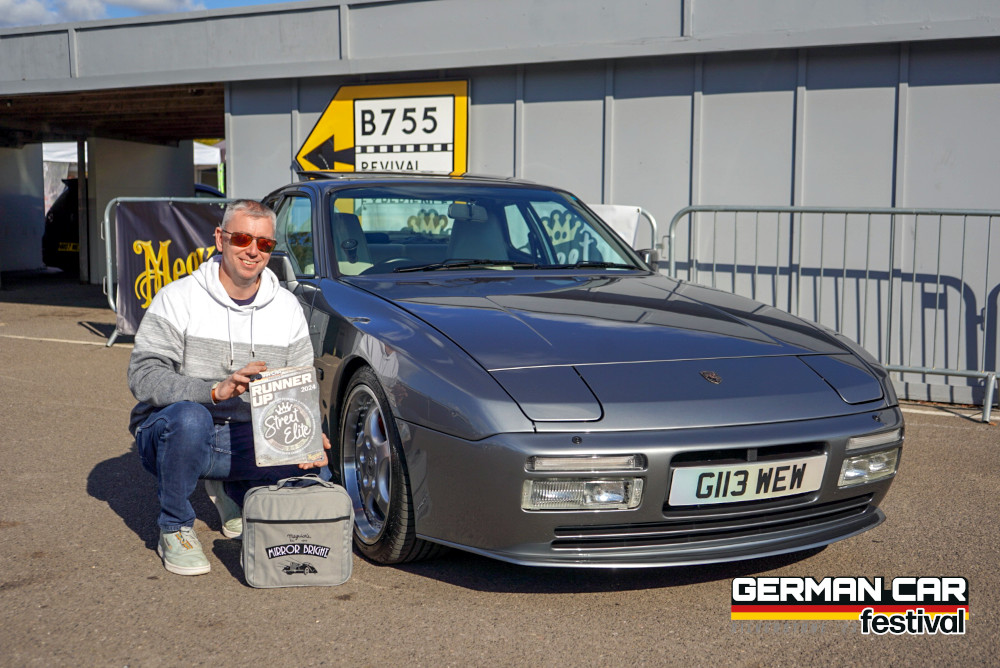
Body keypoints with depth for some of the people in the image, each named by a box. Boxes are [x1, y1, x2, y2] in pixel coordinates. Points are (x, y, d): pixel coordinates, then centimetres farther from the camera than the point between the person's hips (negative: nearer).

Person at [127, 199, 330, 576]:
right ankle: (174, 531, -12)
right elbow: (143, 376, -19)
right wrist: (215, 390, -34)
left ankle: (232, 492, 13)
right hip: (167, 433, -4)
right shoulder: (177, 298, -8)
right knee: (189, 417, -39)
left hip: (245, 440, 4)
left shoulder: (287, 308, 5)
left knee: (312, 466, -22)